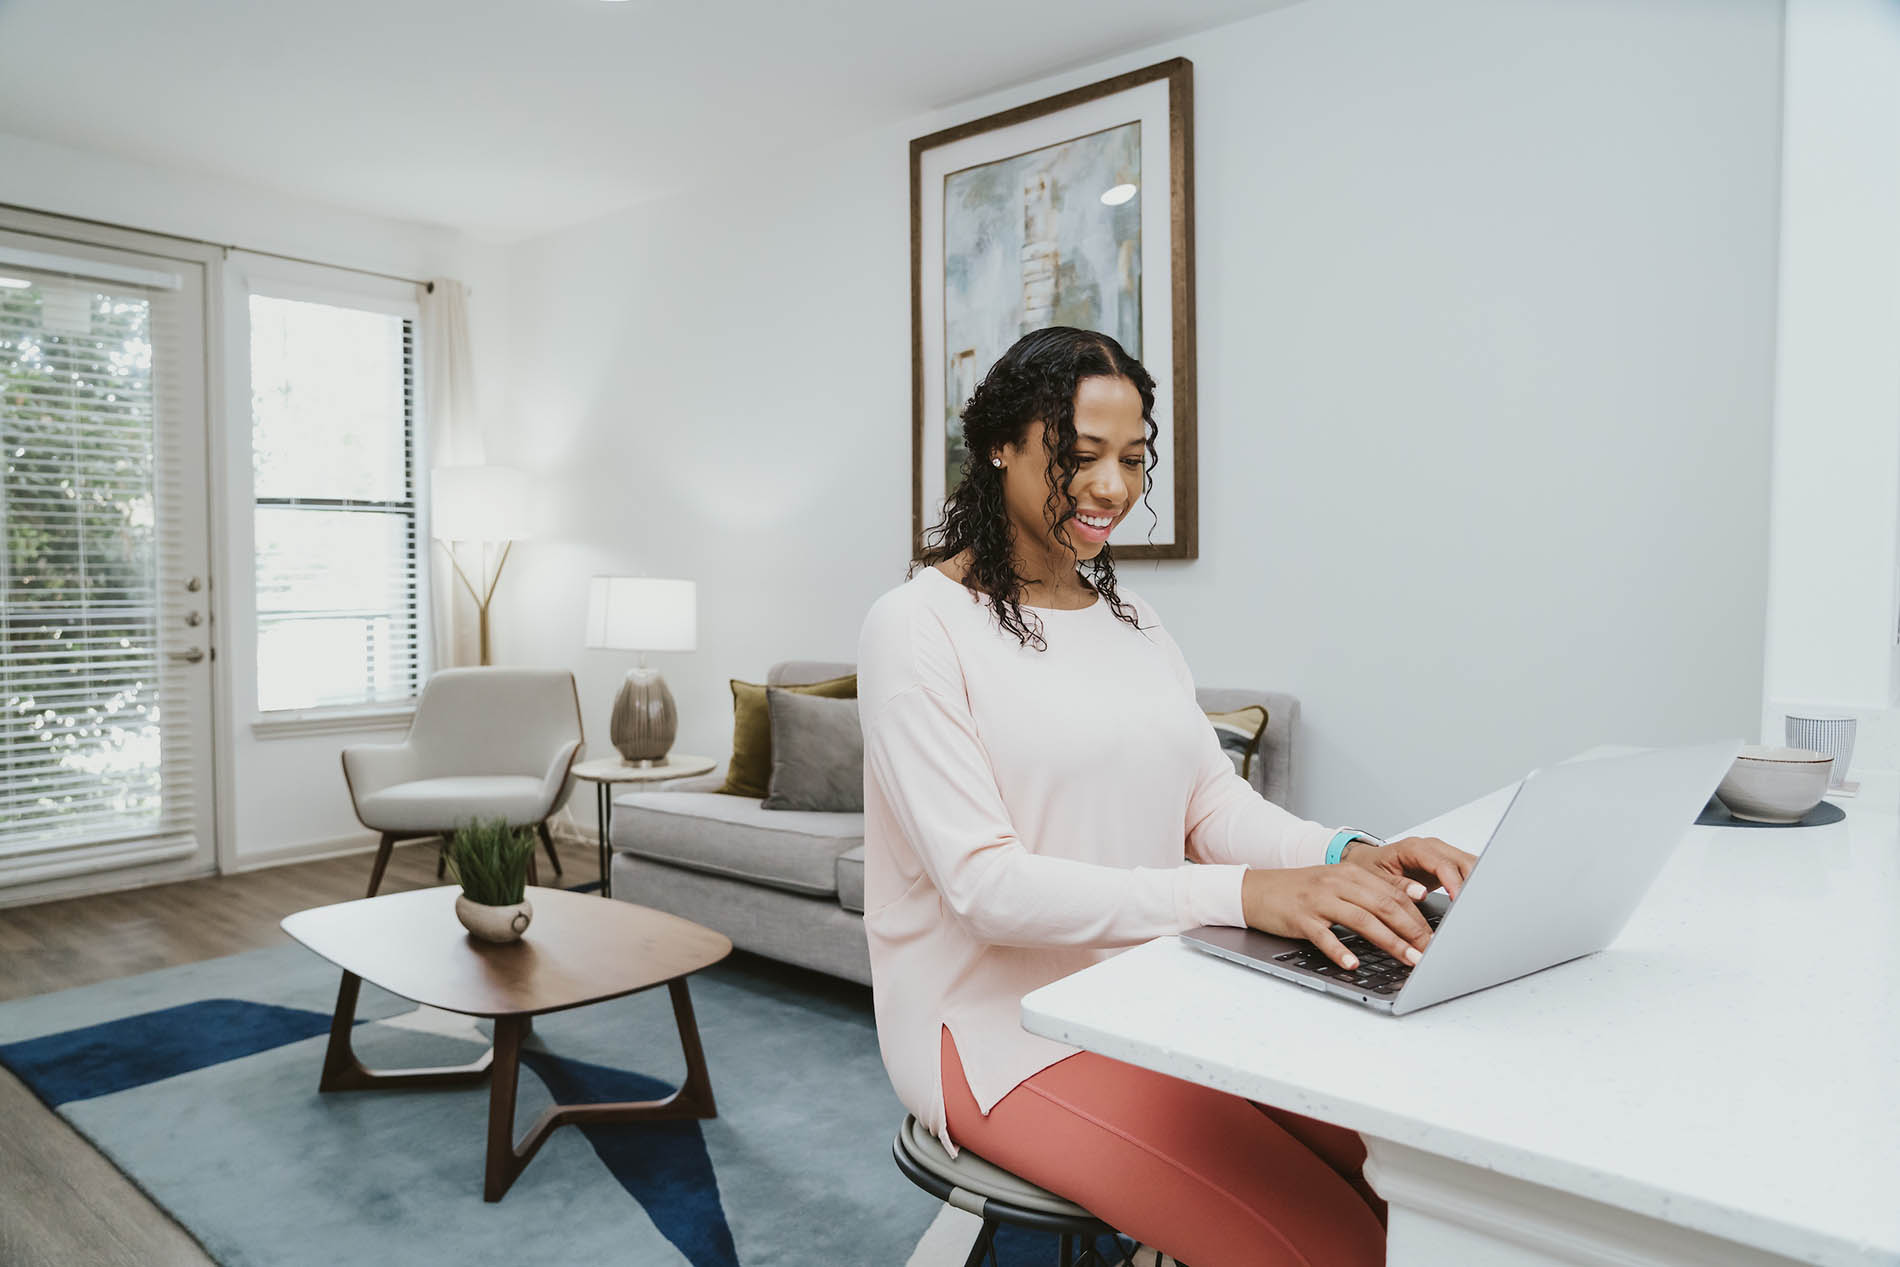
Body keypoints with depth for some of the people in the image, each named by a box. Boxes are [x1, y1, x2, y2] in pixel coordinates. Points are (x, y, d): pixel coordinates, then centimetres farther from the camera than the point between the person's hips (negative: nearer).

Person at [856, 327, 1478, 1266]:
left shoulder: (1129, 617, 12)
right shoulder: (918, 626, -11)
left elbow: (1217, 802, 6)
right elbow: (986, 886, -19)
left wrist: (1347, 855, -15)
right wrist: (1242, 894, -28)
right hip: (1004, 1028, -6)